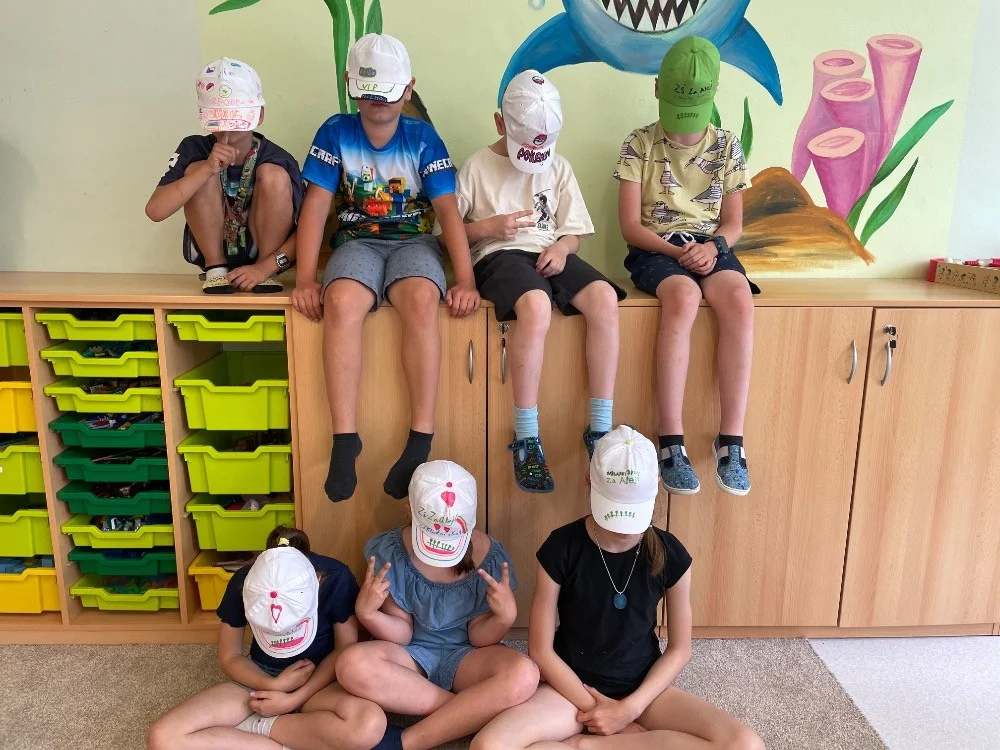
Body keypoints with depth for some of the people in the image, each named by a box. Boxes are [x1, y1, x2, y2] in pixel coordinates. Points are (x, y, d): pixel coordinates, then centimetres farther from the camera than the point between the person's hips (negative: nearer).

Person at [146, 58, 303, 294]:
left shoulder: (278, 159, -16)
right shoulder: (195, 150, -13)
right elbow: (155, 211, -25)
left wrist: (266, 267, -27)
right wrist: (208, 169, -35)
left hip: (265, 250, -1)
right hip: (211, 249, 1)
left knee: (274, 175, -25)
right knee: (198, 169, -23)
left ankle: (266, 273, -12)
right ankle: (215, 267, -8)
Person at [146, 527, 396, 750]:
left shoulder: (336, 578, -24)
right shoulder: (242, 584, -19)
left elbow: (345, 651, -12)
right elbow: (230, 658, -6)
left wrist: (296, 698, -21)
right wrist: (275, 684, -21)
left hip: (320, 680, -2)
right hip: (259, 678, 2)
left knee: (370, 725, -36)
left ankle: (257, 727, -14)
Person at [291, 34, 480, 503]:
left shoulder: (423, 138, 2)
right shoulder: (335, 133, 4)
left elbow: (448, 209, -6)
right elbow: (316, 206, -3)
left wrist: (465, 280, -18)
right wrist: (305, 279, -15)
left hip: (413, 241, 0)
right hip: (358, 241, 1)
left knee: (422, 301, -36)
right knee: (341, 304, -34)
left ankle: (421, 441, -32)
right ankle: (344, 439, -29)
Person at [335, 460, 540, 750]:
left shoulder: (490, 557, -13)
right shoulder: (390, 552, -12)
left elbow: (478, 637, -5)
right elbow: (402, 635, -6)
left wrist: (505, 618, -26)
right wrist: (366, 614, -26)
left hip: (464, 656, 0)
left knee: (523, 675, -33)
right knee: (352, 665, -34)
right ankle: (472, 710, -19)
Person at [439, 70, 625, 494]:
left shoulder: (558, 168, 17)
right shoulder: (478, 167, 7)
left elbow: (574, 231, 17)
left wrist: (563, 247, -7)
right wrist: (489, 226, -11)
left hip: (550, 254, 4)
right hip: (499, 255, -4)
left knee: (605, 298, -27)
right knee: (536, 305, -39)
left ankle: (599, 430, -22)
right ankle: (526, 439, -29)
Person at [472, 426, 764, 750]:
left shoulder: (670, 554, -8)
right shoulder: (561, 548, -14)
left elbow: (679, 649, 0)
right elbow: (541, 650, -8)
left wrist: (630, 707, -11)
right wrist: (594, 708, -12)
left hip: (643, 689, 3)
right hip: (574, 688, -2)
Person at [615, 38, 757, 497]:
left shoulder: (727, 146, 9)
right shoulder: (639, 145, 2)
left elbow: (733, 223, 9)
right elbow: (630, 226, -3)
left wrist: (713, 247, -13)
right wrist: (678, 252, -17)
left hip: (710, 246, 3)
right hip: (656, 248, -2)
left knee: (739, 299, -32)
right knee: (684, 296, -38)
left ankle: (731, 439, -28)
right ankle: (671, 441, -34)